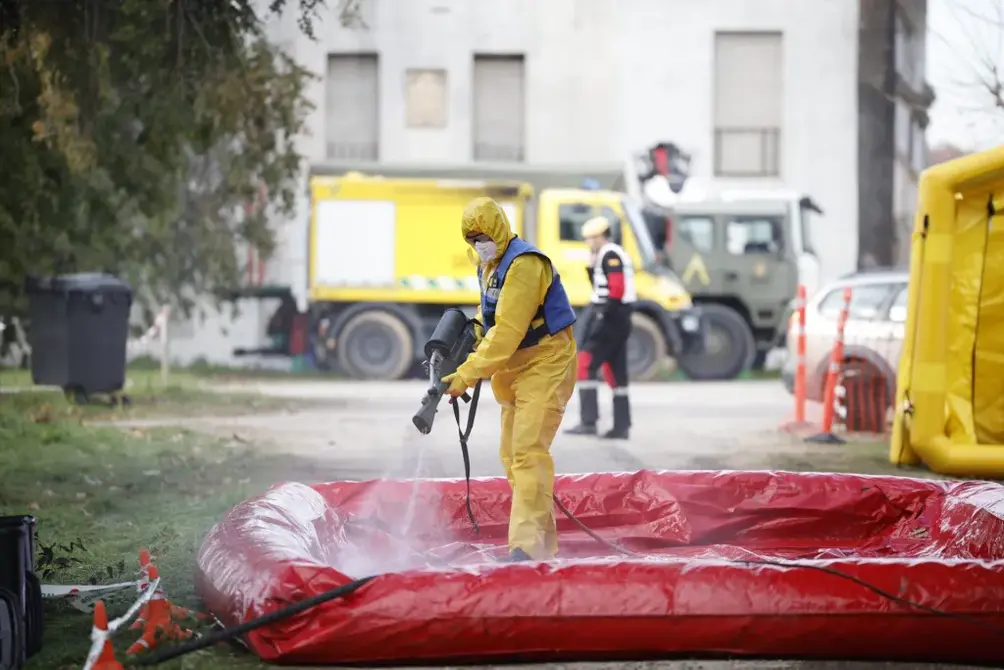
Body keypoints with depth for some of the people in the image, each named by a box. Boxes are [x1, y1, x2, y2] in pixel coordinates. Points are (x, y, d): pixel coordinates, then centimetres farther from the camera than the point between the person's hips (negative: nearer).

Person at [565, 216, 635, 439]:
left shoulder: (610, 255, -11)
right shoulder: (618, 254, 21)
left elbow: (617, 289, -21)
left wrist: (601, 316, -21)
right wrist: (592, 266, 11)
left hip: (607, 320, -11)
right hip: (620, 321, 11)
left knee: (585, 366, -10)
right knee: (615, 372, 11)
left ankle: (588, 422, -15)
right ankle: (621, 426, 11)